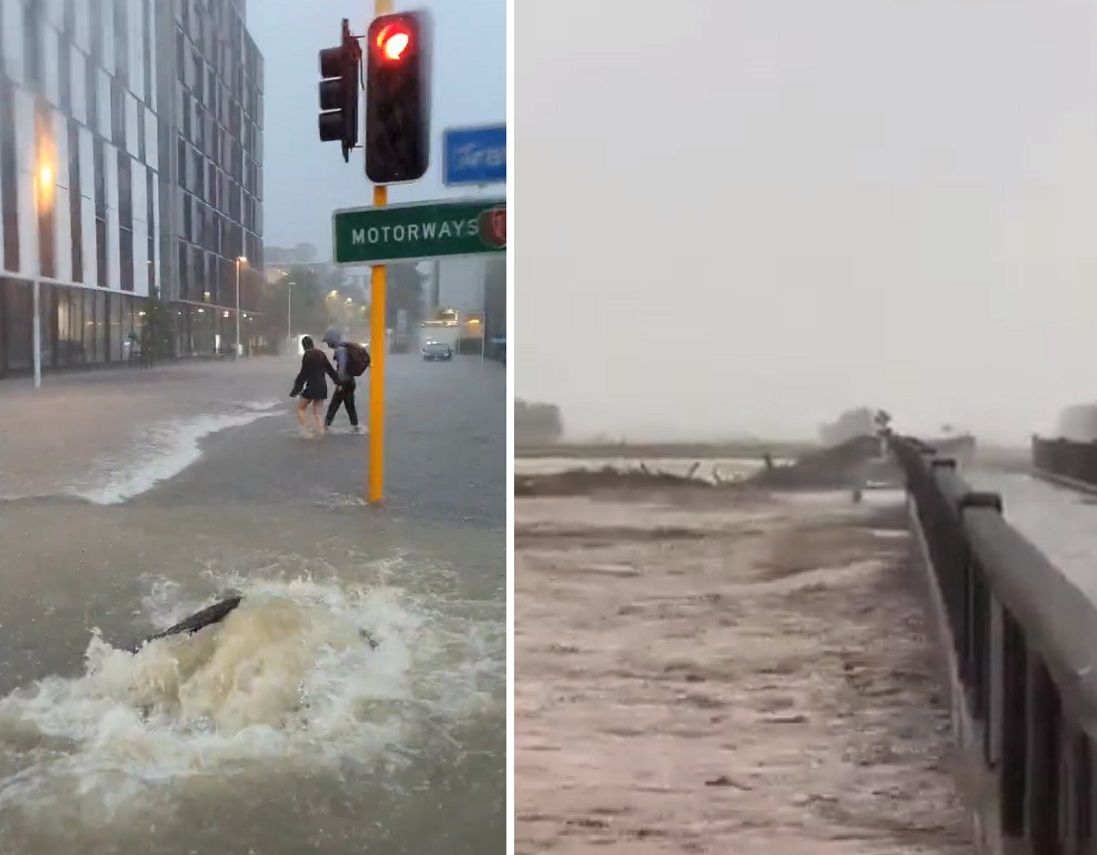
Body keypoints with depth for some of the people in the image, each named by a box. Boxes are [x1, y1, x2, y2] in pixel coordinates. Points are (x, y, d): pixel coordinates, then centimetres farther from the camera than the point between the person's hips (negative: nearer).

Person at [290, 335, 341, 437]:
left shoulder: (307, 356, -11)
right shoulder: (321, 354, 7)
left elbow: (303, 375, -12)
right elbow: (330, 369, 13)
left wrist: (296, 390, -7)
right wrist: (337, 382, 22)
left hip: (312, 387, -6)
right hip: (323, 387, 6)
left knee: (300, 408, 10)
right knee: (316, 413, 13)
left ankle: (305, 430, -3)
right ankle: (321, 431, -3)